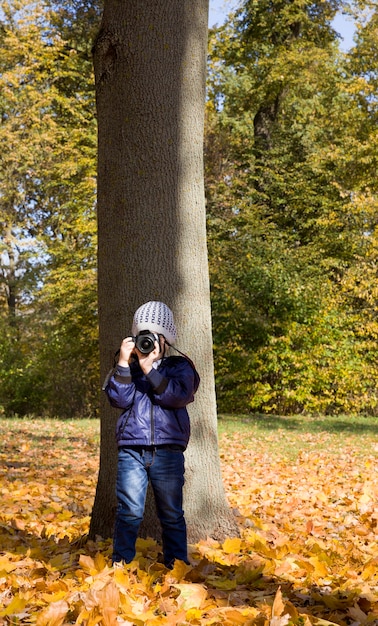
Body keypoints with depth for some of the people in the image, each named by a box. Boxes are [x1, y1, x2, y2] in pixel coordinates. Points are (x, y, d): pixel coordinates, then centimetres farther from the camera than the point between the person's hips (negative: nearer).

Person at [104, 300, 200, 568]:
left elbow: (178, 396, -12)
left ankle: (177, 564, 18)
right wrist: (124, 363, -11)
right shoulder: (127, 366, 13)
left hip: (168, 452, -1)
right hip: (131, 450, 1)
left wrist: (149, 369, -16)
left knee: (171, 514, 7)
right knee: (129, 512, -3)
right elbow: (119, 399, -3)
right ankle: (120, 564, 8)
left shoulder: (179, 366, 7)